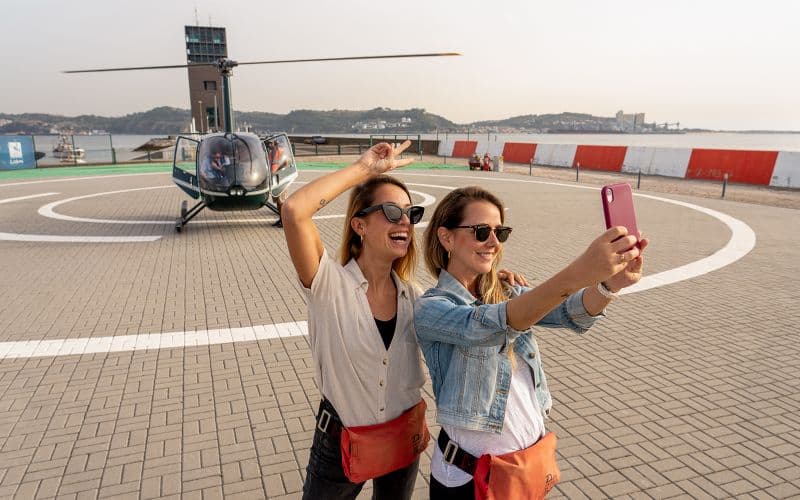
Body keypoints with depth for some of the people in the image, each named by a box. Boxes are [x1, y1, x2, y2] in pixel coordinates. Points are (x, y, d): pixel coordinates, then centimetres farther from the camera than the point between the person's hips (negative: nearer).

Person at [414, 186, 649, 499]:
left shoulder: (508, 293, 1)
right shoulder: (430, 309, -16)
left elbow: (574, 314, -15)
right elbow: (485, 327, -36)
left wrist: (609, 283, -38)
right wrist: (577, 273, -48)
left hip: (533, 459, 5)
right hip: (469, 473, -5)